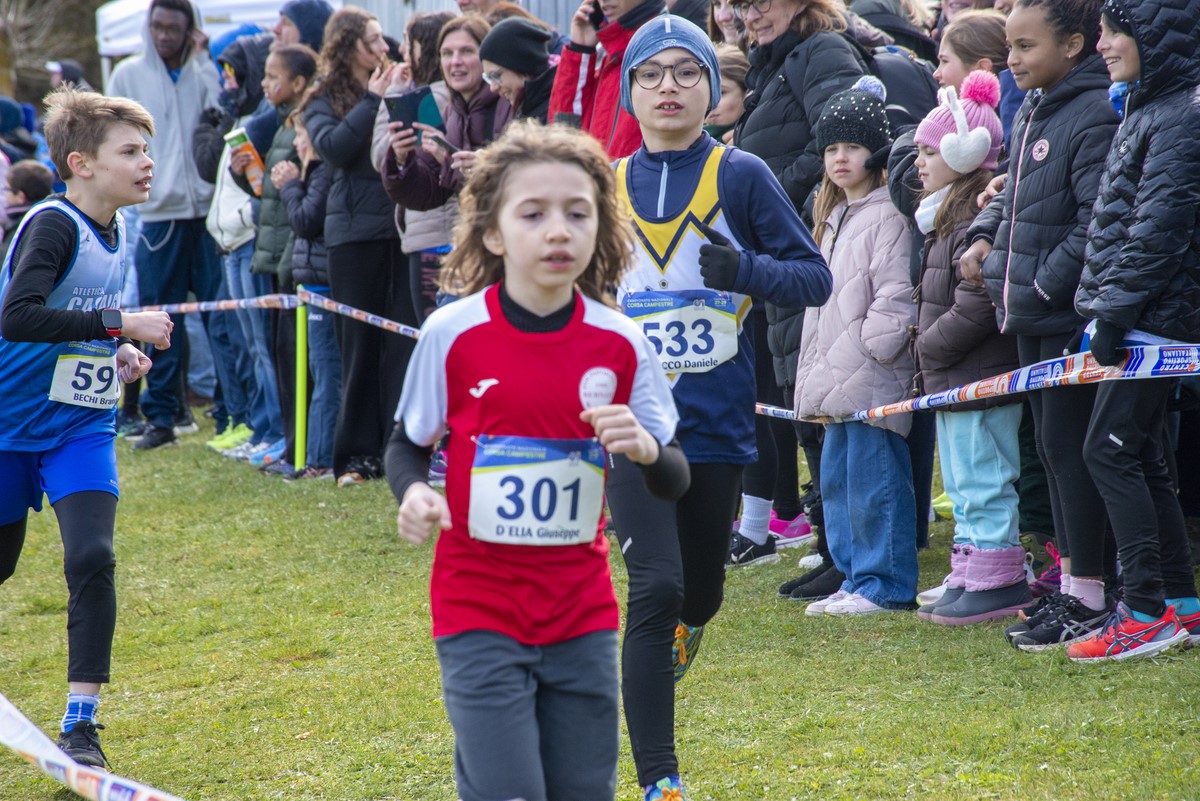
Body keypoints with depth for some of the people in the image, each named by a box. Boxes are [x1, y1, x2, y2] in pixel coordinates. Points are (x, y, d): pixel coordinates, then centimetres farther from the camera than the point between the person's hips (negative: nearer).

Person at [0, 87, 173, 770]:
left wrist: (122, 351, 5)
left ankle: (81, 725, -8)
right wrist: (121, 324, -32)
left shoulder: (119, 228, 5)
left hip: (83, 426, 5)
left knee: (91, 558, -14)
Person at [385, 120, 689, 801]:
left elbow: (675, 483, 1)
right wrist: (413, 493, -16)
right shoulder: (452, 334, -8)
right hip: (479, 611, -2)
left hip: (583, 615, 2)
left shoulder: (621, 344, -3)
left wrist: (646, 449, -21)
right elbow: (409, 442, 6)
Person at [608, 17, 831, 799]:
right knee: (656, 587, -15)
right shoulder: (607, 185, 4)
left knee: (699, 595, 14)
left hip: (718, 420, 0)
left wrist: (746, 272, -21)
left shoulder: (742, 176, -2)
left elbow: (816, 278, -3)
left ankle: (654, 687, 48)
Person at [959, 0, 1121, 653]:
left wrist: (1045, 284, -17)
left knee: (1069, 446, -6)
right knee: (1053, 446, 14)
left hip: (1070, 318, -9)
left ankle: (1091, 596, 1)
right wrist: (985, 235, 9)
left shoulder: (1095, 116, -16)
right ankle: (1071, 582, 22)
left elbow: (1098, 222, -22)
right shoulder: (1031, 112, 14)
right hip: (1034, 319, 10)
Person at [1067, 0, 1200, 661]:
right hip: (1134, 319, 10)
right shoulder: (1144, 110, 16)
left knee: (1110, 450, -10)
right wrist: (1106, 311, 16)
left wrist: (1115, 314, -20)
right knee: (1139, 457, 12)